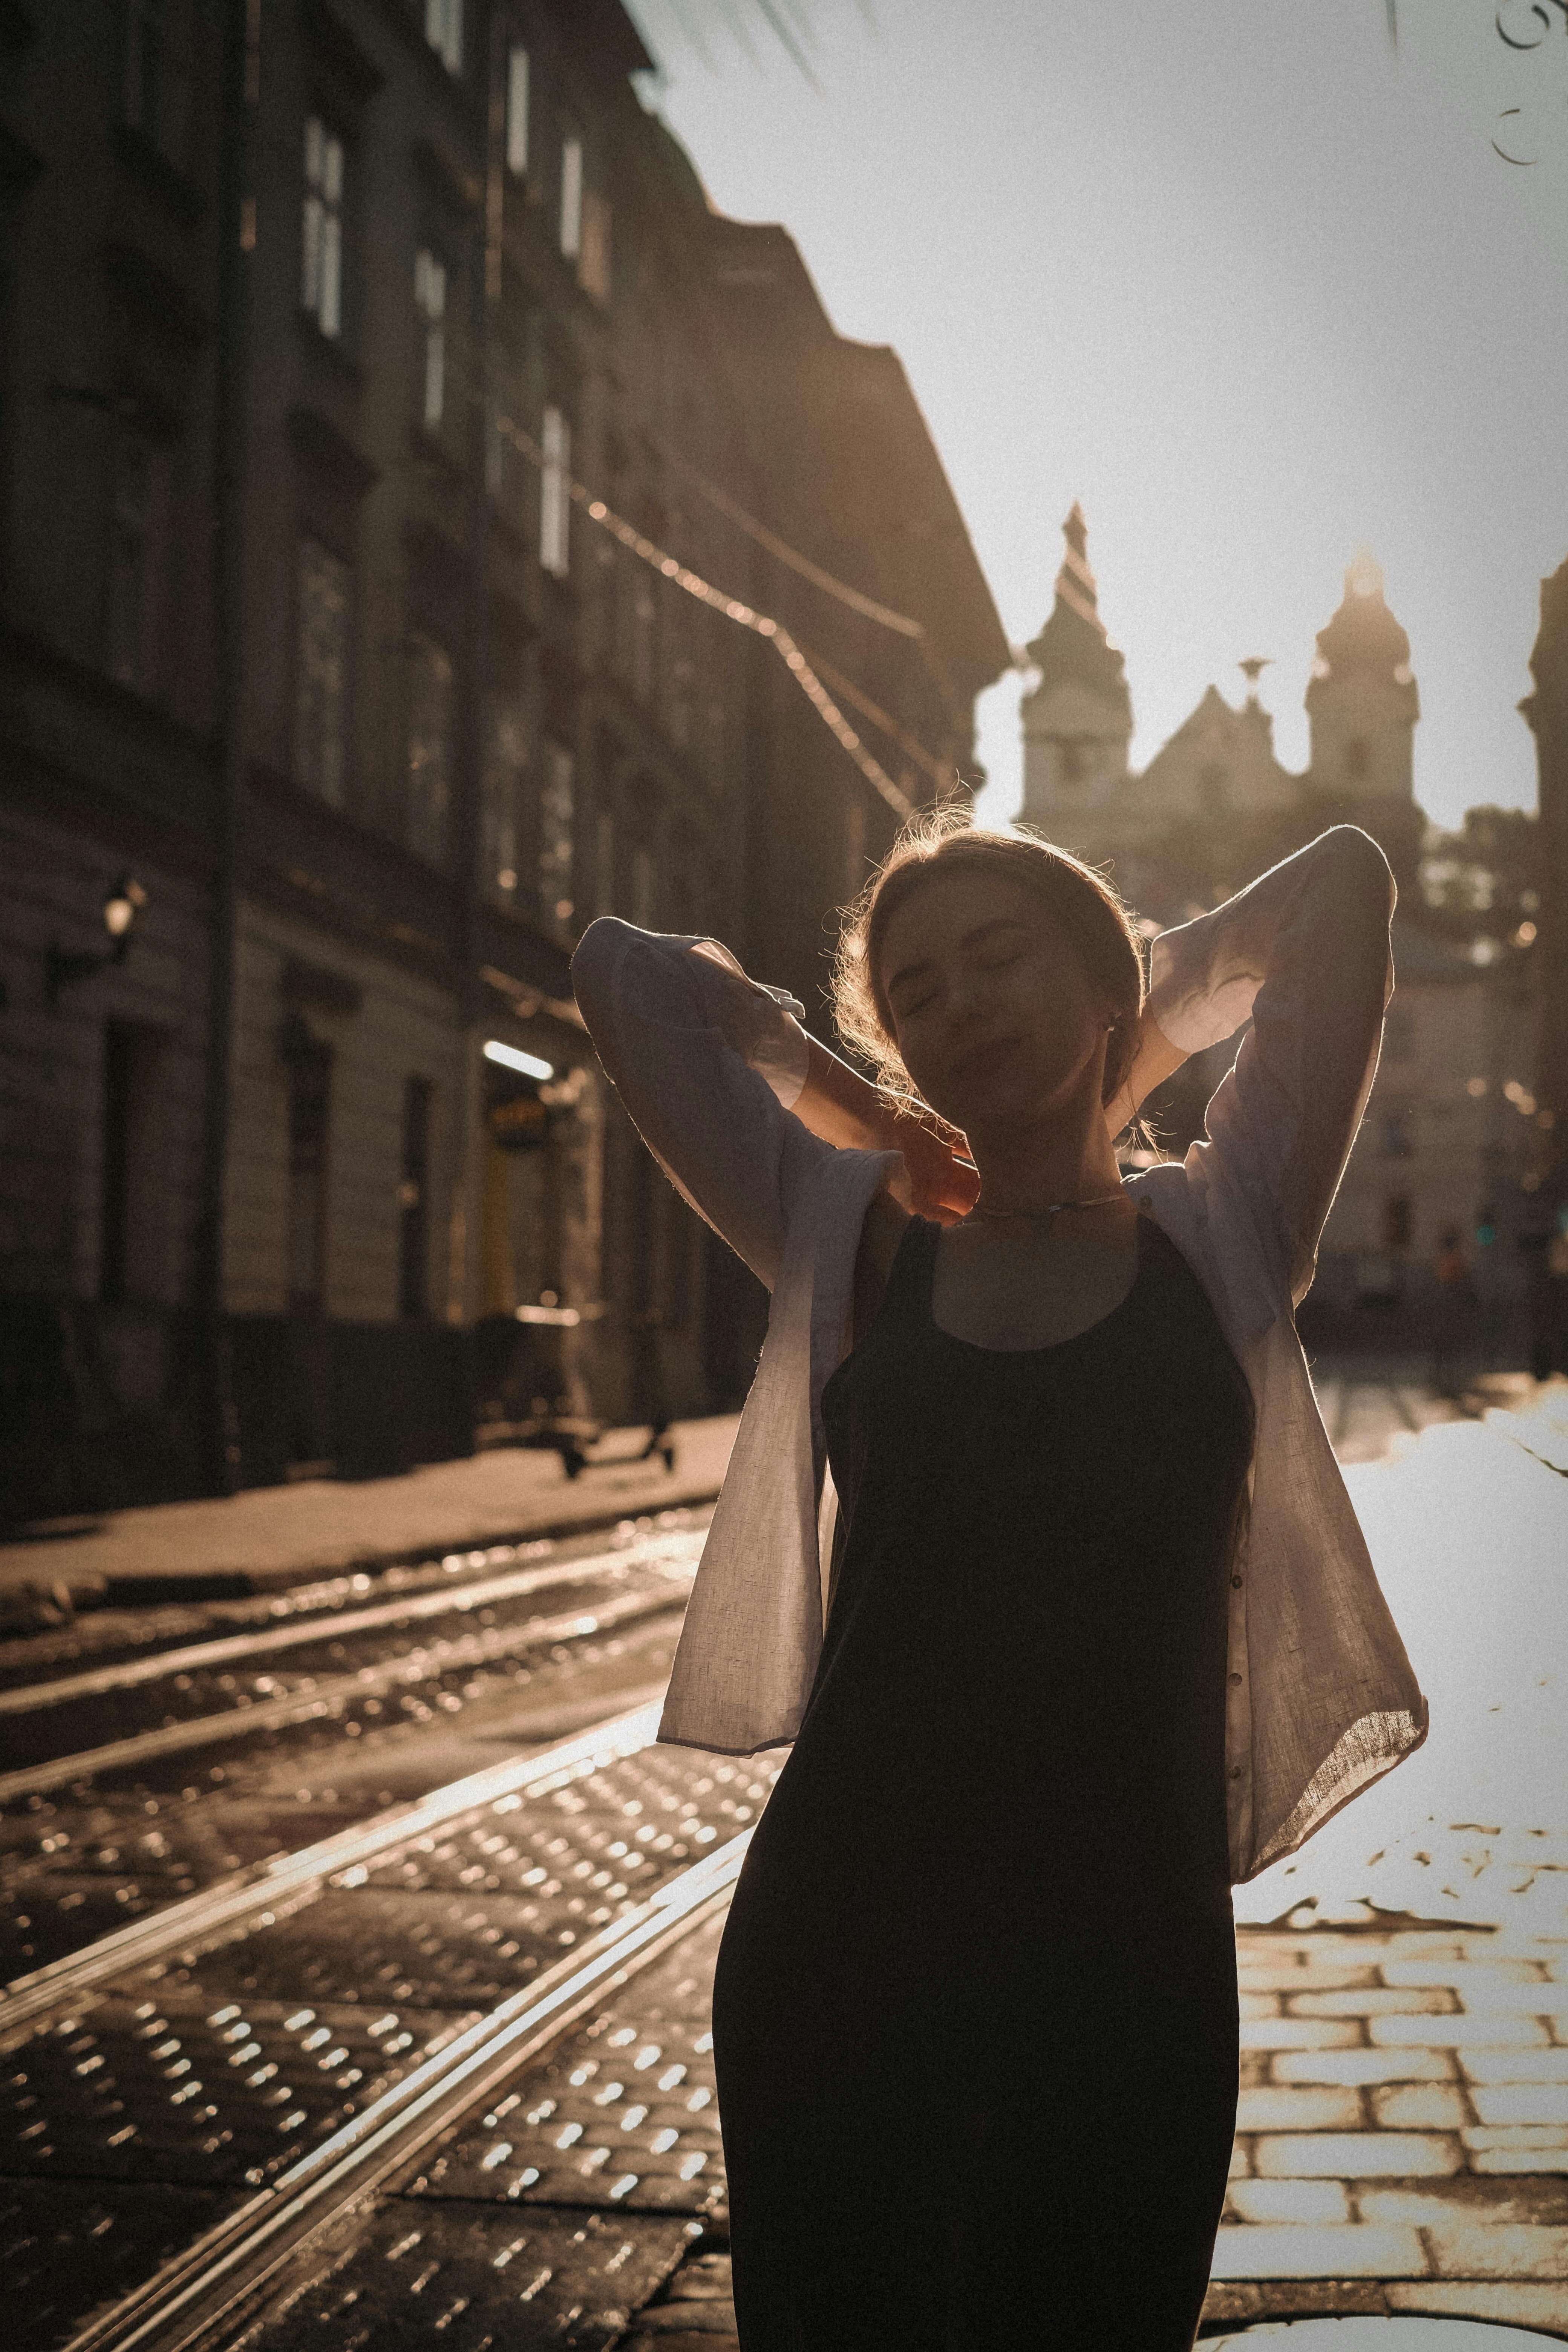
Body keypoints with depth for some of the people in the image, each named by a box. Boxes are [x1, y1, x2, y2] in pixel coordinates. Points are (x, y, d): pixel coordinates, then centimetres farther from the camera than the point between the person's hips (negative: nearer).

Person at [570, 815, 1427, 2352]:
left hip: (1130, 1960, 0)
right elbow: (622, 972, 7)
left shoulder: (1222, 1235, 5)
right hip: (844, 1950, 1)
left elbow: (1345, 881, 5)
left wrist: (1132, 1056, 14)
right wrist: (843, 1098, 14)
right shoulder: (850, 1242, 5)